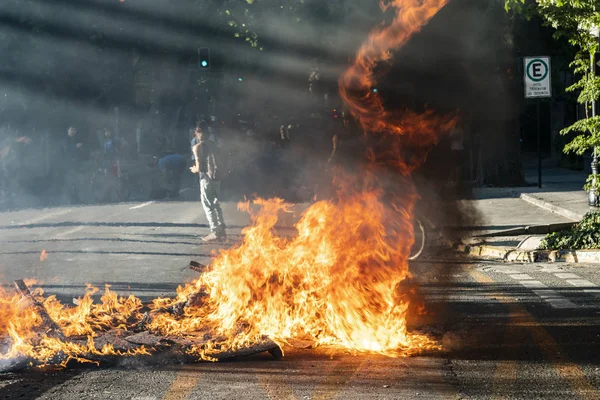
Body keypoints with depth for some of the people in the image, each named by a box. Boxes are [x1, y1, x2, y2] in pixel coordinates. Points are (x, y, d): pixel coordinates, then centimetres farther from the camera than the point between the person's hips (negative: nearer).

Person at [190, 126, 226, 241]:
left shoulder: (197, 147, -8)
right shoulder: (212, 145, 9)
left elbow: (199, 167, -13)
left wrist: (194, 169, 9)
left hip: (206, 178, -6)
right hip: (216, 177, 6)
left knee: (208, 206, 0)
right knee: (216, 205, 17)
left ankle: (215, 232, -2)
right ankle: (221, 230, 19)